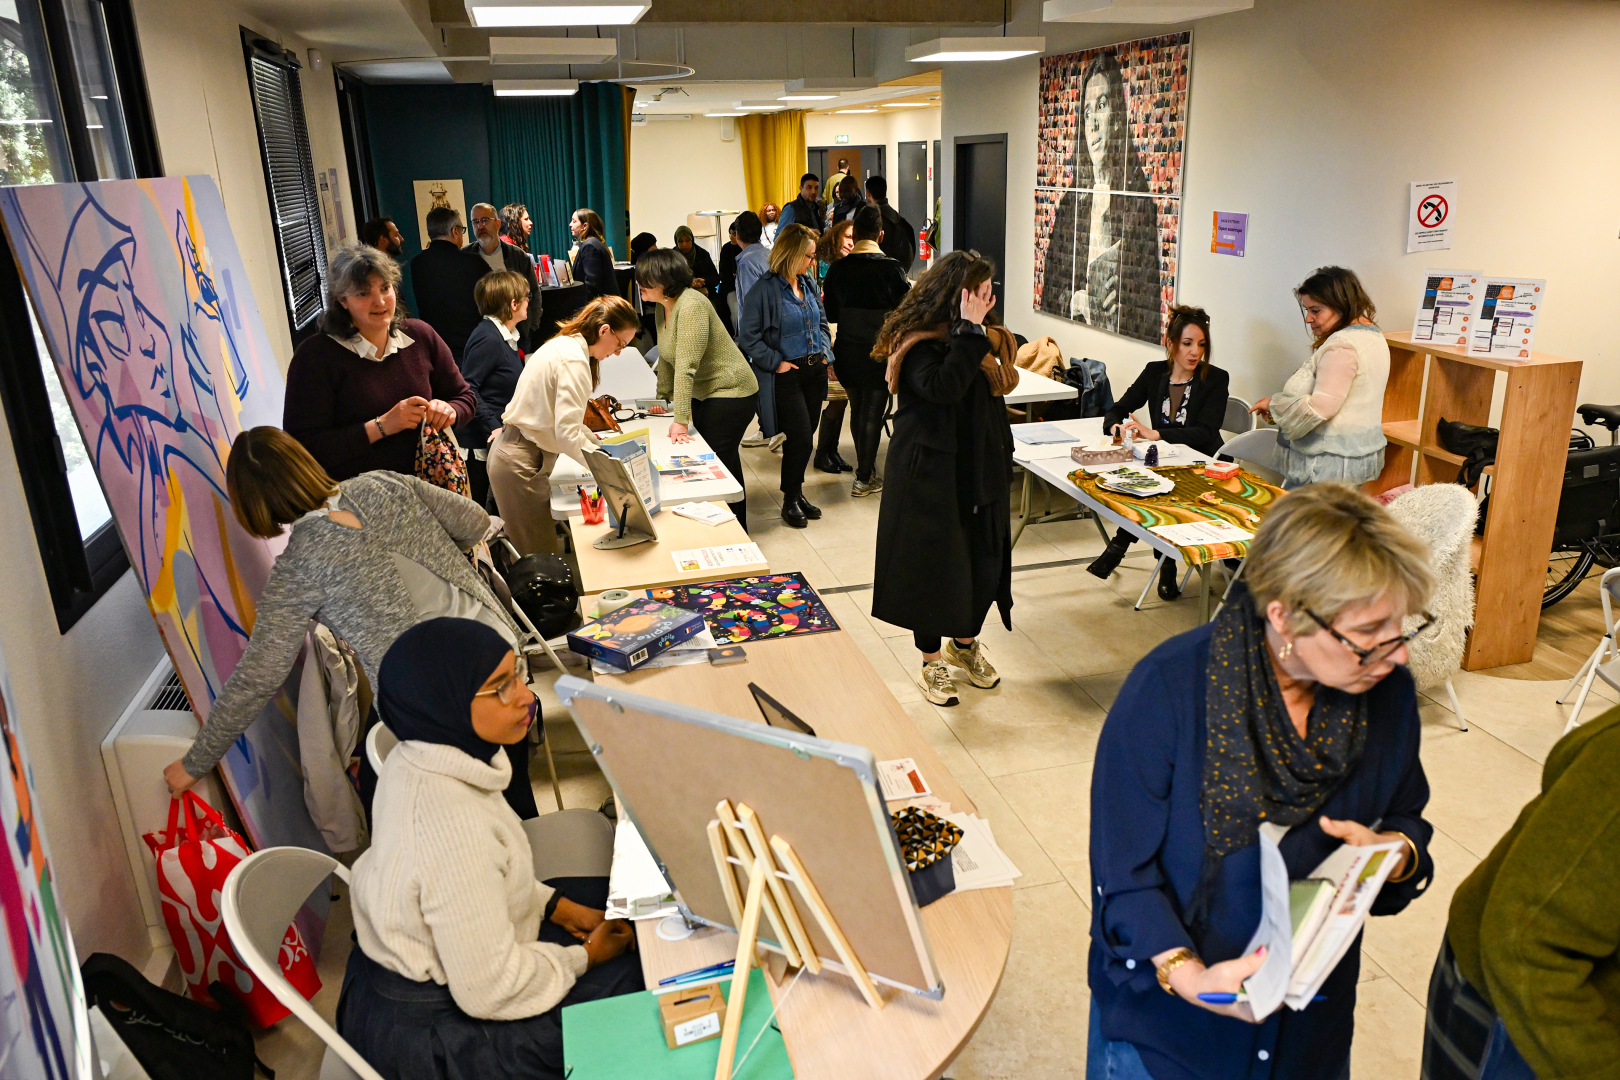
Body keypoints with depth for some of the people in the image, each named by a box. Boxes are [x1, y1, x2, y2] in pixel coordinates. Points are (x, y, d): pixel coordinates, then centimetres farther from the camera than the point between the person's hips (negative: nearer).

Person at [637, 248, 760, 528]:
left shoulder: (690, 305, -24)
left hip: (730, 393, -9)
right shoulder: (664, 308, 6)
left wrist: (681, 420, -30)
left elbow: (686, 366, -28)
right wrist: (662, 398, 18)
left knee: (720, 463, -6)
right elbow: (666, 357, 16)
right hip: (703, 394, 9)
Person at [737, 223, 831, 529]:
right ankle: (790, 500, 8)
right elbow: (748, 337, -13)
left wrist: (824, 350, 7)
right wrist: (776, 363, -14)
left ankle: (796, 492, 27)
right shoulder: (765, 289, -13)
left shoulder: (809, 283, 8)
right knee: (800, 437, -9)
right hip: (787, 375, -6)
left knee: (804, 437, 12)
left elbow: (822, 321, 22)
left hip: (816, 370, 6)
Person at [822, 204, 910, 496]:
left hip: (847, 351, 4)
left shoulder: (838, 268, -4)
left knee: (857, 410, 19)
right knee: (873, 414, 5)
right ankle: (864, 479, 10)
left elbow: (830, 314, 4)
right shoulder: (891, 269, -13)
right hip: (879, 353, -3)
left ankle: (865, 469, 33)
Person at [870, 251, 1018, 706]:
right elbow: (942, 388, -34)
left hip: (980, 470, 7)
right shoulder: (919, 344, -15)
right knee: (932, 562, 4)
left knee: (987, 558, 11)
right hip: (931, 475, -7)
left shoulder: (986, 338, 8)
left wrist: (1001, 458, 16)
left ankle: (965, 643, 35)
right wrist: (969, 332, -27)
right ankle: (931, 661, 21)